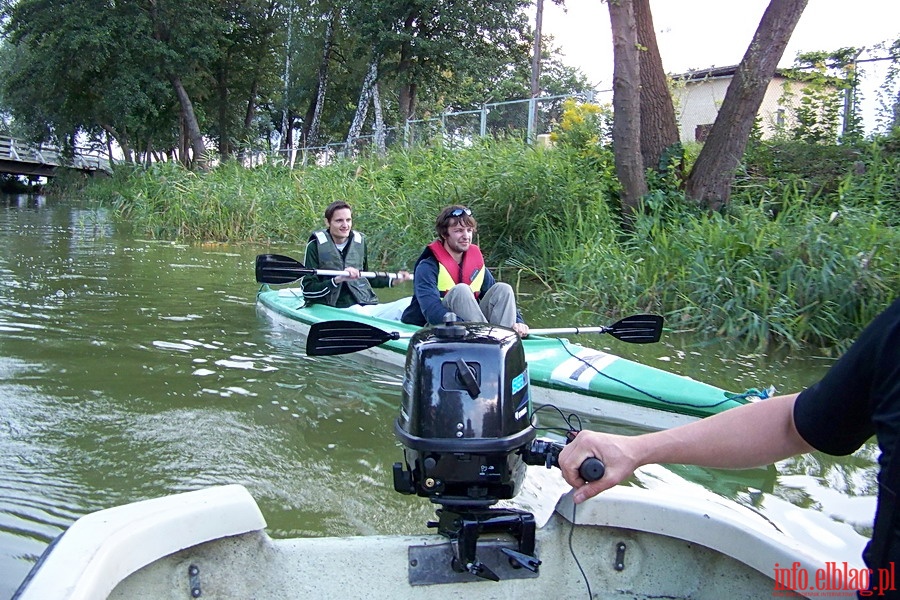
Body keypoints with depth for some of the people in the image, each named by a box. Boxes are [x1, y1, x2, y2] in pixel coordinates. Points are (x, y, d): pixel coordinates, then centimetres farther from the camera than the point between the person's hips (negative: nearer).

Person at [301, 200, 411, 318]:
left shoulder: (360, 242, 14)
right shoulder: (316, 245, 0)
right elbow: (307, 290, -6)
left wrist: (394, 279, 23)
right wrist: (338, 280, -18)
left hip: (367, 306, 5)